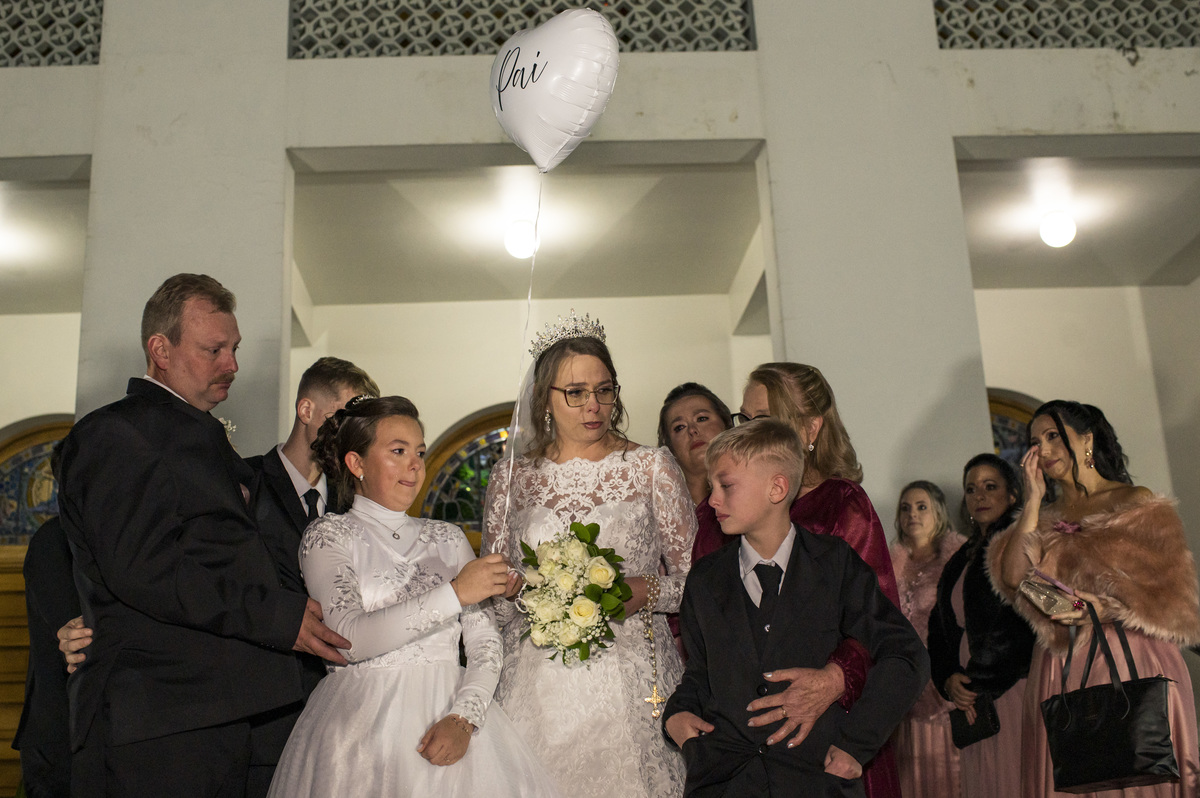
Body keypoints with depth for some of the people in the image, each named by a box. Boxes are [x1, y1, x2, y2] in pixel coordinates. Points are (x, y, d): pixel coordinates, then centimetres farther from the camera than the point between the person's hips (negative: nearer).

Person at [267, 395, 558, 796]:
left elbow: (485, 643, 6)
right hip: (365, 724, -3)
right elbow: (348, 640, -13)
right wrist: (455, 593, -16)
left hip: (451, 713, 3)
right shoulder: (328, 535, 1)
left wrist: (464, 718, -11)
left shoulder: (448, 538, 12)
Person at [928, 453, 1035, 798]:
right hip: (973, 703, 6)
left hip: (1016, 693, -6)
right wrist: (949, 680, -1)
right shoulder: (962, 560, 18)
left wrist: (984, 689, -9)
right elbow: (939, 628, 17)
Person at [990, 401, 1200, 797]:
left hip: (1131, 669, -3)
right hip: (1061, 676, 3)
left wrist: (1106, 610, -18)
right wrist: (1033, 500, 0)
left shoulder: (1138, 503, 5)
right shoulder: (1044, 518, 16)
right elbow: (1013, 577, -3)